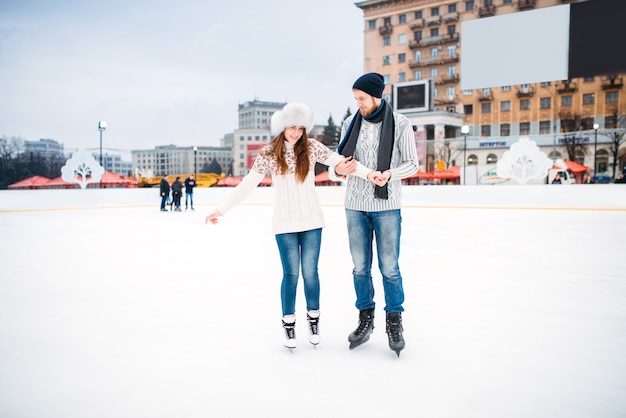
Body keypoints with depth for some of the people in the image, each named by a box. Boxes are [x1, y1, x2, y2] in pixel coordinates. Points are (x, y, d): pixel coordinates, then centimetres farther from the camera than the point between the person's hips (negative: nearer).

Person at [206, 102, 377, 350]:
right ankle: (288, 323, 20)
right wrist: (222, 209, -7)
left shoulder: (311, 147, -3)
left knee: (310, 272, 5)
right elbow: (248, 184, -4)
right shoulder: (268, 154, -4)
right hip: (284, 224, -1)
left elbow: (340, 161, -10)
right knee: (291, 274, 1)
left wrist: (370, 174, -23)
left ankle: (313, 318, 27)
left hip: (312, 221, 1)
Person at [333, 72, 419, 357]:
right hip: (355, 205, 4)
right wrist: (339, 169, -11)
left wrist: (389, 174, -20)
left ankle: (394, 322, 19)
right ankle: (365, 319, 25)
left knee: (389, 268, 2)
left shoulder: (400, 124, -5)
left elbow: (412, 163, -1)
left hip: (387, 205, -3)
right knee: (360, 267, 10)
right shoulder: (350, 123, 5)